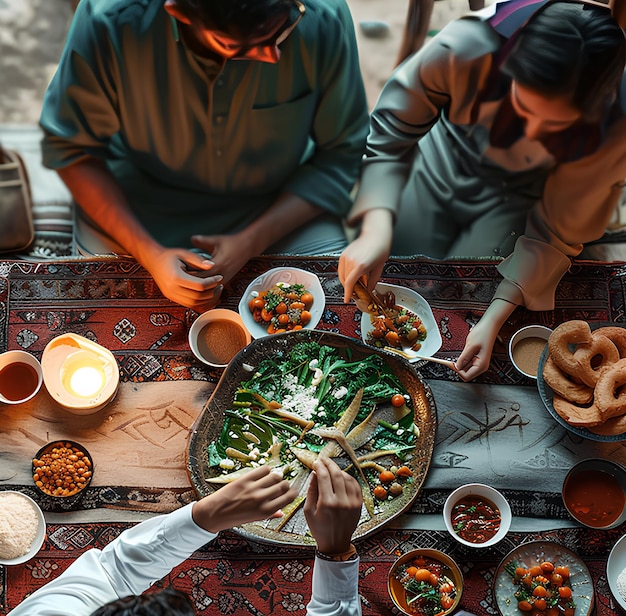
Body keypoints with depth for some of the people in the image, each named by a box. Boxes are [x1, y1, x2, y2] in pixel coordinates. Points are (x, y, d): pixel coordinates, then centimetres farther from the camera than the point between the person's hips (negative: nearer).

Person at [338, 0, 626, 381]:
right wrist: (376, 231, -42)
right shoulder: (465, 47, -38)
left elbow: (554, 234, -22)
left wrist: (494, 319, -32)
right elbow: (389, 139, -25)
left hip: (516, 199, -1)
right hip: (443, 166, 1)